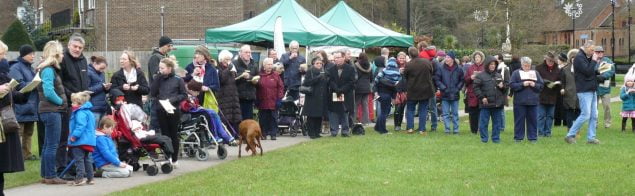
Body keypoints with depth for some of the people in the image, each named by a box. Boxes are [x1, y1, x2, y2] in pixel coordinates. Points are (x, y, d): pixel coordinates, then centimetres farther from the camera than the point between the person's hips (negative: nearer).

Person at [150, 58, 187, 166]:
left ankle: (174, 159, 13)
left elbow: (184, 95, -1)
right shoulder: (159, 79, 7)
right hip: (161, 111, 3)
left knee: (174, 135, 6)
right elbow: (152, 93, -2)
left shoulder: (178, 80, -3)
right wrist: (157, 78, -6)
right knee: (165, 134, 7)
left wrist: (172, 99, -15)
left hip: (174, 110, -3)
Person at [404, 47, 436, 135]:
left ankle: (410, 127, 4)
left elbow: (405, 77, -1)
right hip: (425, 90, 2)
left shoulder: (408, 65, -14)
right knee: (423, 109, 8)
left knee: (410, 109, 13)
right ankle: (422, 129, 4)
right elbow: (432, 73, 8)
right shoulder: (427, 62, -6)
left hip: (412, 91, -2)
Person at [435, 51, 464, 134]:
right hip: (445, 95, 0)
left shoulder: (459, 70, 0)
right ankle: (447, 129, 5)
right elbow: (437, 80, -2)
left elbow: (462, 81, 8)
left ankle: (456, 129, 13)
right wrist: (443, 88, -10)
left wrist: (458, 88, -4)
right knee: (446, 114, 1)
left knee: (455, 113, 8)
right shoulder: (441, 69, -3)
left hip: (455, 95, 1)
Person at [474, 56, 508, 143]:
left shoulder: (499, 76, 14)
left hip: (497, 104, 4)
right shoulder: (480, 76, -2)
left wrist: (503, 86, -1)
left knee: (497, 122, 8)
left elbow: (506, 87, 22)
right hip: (485, 103, -4)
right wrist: (482, 97, -13)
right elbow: (476, 88, -6)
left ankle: (496, 138, 16)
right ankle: (484, 138, 9)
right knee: (484, 122, 0)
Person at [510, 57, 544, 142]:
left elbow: (541, 85, 10)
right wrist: (522, 84, -15)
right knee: (519, 120, 1)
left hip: (533, 101, 2)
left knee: (533, 120, 4)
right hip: (520, 102, -2)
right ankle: (518, 137, 8)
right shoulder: (516, 73, 4)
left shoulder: (535, 73, 13)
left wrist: (534, 85, -9)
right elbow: (512, 85, -5)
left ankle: (532, 137, 11)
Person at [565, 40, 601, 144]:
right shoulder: (579, 58, -12)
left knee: (594, 116, 8)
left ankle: (591, 138, 12)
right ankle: (570, 135, -6)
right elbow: (588, 72, -21)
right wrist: (594, 61, -13)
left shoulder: (588, 58, 16)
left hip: (592, 90, 9)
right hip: (584, 91, -9)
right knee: (585, 115, -12)